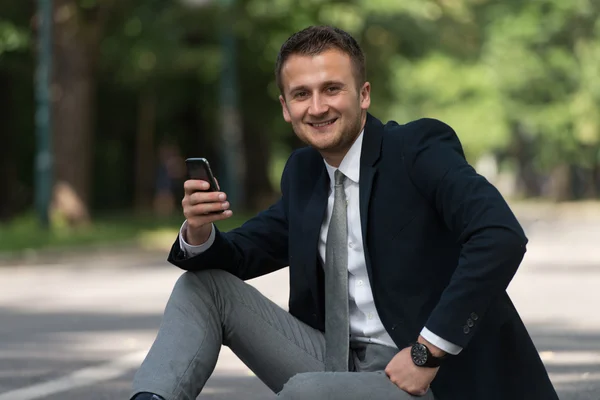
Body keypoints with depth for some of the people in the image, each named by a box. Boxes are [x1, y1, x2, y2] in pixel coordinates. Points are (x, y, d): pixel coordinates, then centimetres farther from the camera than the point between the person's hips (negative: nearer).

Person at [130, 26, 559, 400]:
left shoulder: (419, 146, -11)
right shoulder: (303, 172, 11)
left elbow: (501, 236, -26)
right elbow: (238, 256, 17)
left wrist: (427, 352, -25)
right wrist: (199, 231, -8)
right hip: (337, 364, 8)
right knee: (205, 284, 1)